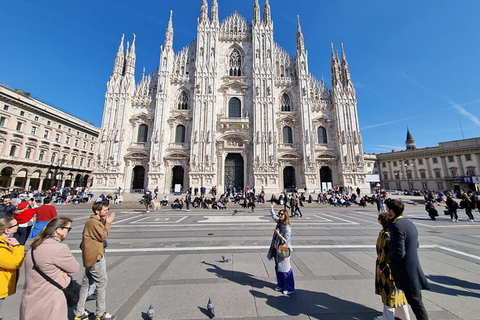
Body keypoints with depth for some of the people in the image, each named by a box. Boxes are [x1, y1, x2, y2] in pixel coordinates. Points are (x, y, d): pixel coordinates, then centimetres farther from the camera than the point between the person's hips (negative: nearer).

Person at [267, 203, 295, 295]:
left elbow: (286, 241, -21)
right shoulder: (279, 223, -1)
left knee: (285, 270, 6)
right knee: (278, 269, 20)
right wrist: (271, 208, 19)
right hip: (277, 250, 8)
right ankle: (280, 285, 39)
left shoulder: (287, 227, -23)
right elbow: (274, 216, 19)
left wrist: (278, 234, -30)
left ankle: (290, 289, 25)